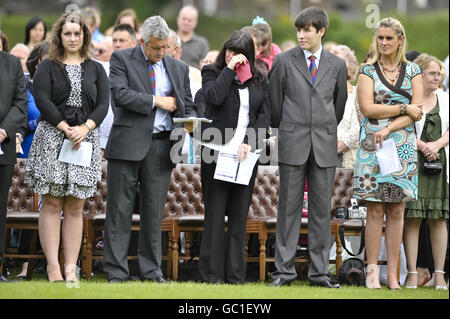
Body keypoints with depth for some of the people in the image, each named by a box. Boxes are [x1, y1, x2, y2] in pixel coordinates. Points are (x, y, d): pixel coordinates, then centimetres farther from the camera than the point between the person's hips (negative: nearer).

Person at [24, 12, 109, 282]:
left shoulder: (95, 69, 13)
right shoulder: (48, 67, 5)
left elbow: (103, 104, 5)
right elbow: (42, 101, -6)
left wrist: (85, 128, -12)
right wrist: (66, 129, -14)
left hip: (85, 139, 2)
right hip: (52, 137, -2)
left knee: (75, 207, 1)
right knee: (52, 204, -6)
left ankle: (71, 268, 1)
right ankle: (53, 267, -7)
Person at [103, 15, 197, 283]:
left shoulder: (179, 69, 15)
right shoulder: (122, 59, 2)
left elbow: (188, 106, 18)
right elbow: (120, 94, -12)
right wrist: (156, 101, -9)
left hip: (161, 147, 3)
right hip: (128, 144, -3)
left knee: (154, 211, 6)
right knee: (120, 209, -2)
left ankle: (151, 269, 13)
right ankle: (116, 271, 2)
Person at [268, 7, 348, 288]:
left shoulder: (337, 65, 8)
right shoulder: (284, 61, 2)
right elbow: (275, 101, 8)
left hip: (325, 146, 2)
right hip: (293, 145, -2)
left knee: (322, 209, 3)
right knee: (289, 207, -1)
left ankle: (319, 272, 6)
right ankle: (285, 269, 3)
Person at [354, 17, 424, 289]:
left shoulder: (413, 71, 9)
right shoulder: (368, 71, 4)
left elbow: (418, 111, 0)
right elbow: (367, 108, -8)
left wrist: (389, 129, -12)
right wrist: (404, 108, -9)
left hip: (403, 145, 2)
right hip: (372, 145, -2)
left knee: (397, 211, 2)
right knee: (375, 210, -4)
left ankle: (393, 273, 3)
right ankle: (372, 271, -2)